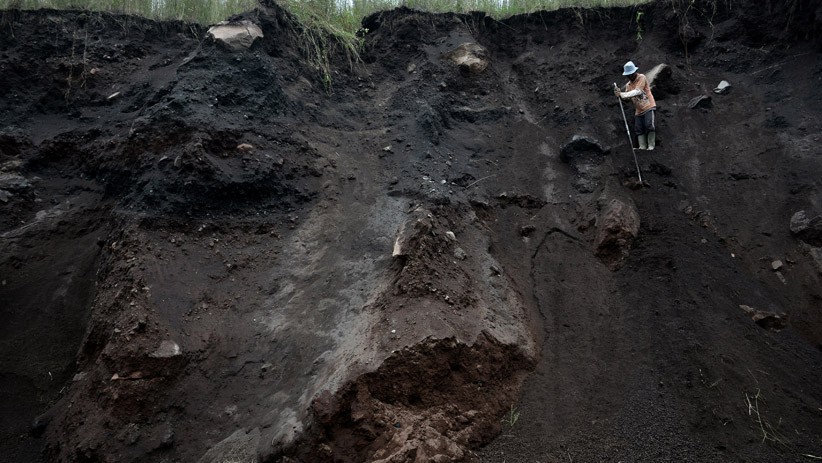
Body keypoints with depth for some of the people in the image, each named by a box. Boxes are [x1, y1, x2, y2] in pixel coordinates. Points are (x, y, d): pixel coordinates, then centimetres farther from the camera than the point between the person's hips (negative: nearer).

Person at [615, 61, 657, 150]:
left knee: (650, 126, -15)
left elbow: (638, 91, -22)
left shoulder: (642, 78, -9)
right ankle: (642, 148, 7)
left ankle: (651, 147, -7)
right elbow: (628, 97, 4)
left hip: (648, 106, -7)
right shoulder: (628, 84, 11)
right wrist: (619, 93, -16)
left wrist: (622, 94, -27)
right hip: (638, 110, 7)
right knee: (638, 129, 2)